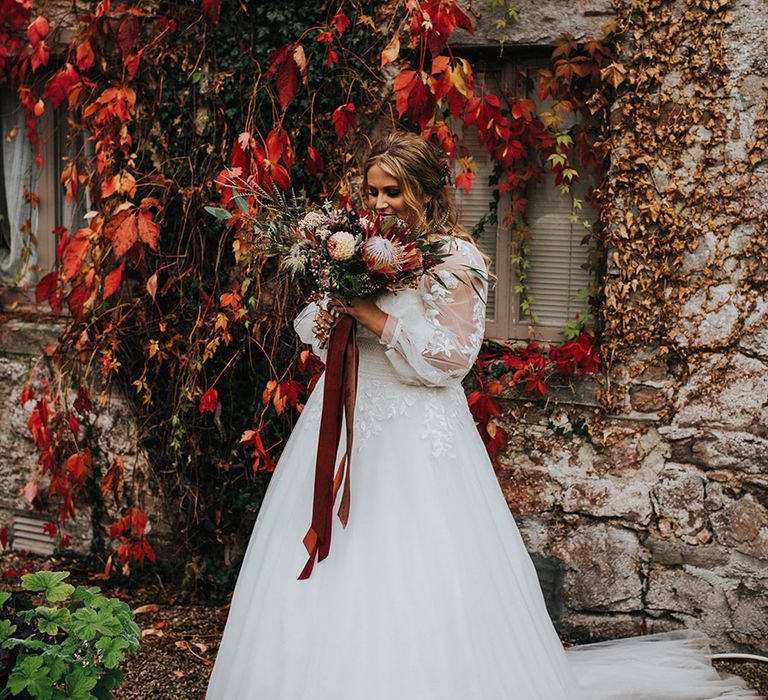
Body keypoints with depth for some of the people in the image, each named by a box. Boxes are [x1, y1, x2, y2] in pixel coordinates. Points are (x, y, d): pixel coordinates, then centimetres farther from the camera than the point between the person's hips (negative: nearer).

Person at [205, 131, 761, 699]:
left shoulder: (453, 259, -7)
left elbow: (454, 356, -15)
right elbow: (313, 319, 20)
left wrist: (378, 319, -17)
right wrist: (323, 325, -2)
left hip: (416, 434, -6)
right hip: (345, 414, 6)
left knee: (414, 580, -4)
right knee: (335, 570, 9)